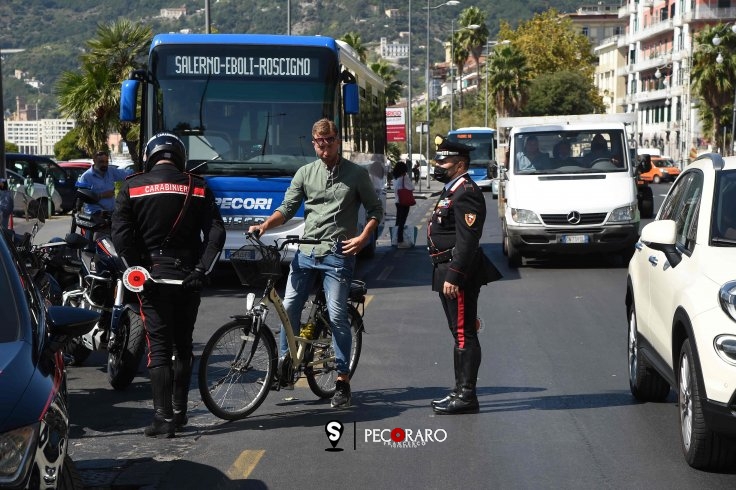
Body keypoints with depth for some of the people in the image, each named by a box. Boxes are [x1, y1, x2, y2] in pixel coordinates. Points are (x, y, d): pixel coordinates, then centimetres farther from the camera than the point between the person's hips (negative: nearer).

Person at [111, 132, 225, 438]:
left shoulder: (133, 187, 0)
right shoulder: (197, 188, 4)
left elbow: (121, 235, -8)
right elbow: (216, 233, -3)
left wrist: (137, 270, -4)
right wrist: (201, 269, -6)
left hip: (152, 275, -2)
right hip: (188, 277, 2)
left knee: (159, 346, 0)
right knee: (183, 344, 14)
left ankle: (163, 417, -5)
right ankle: (179, 411, 20)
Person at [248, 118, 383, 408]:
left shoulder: (356, 174, 4)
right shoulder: (305, 173, 10)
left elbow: (375, 210, 8)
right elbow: (287, 208, 8)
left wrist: (362, 238, -7)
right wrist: (264, 226, -9)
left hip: (338, 254, -3)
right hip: (306, 251, 3)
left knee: (337, 316, -6)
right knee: (289, 307, 0)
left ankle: (343, 381, 1)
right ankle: (284, 365, 16)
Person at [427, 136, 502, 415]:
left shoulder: (466, 193, -16)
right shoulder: (452, 191, 19)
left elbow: (467, 240, -23)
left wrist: (453, 277, -25)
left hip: (459, 274, -11)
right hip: (448, 271, 11)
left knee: (464, 334, -7)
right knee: (460, 333, 14)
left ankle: (466, 397, -3)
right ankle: (461, 391, 21)